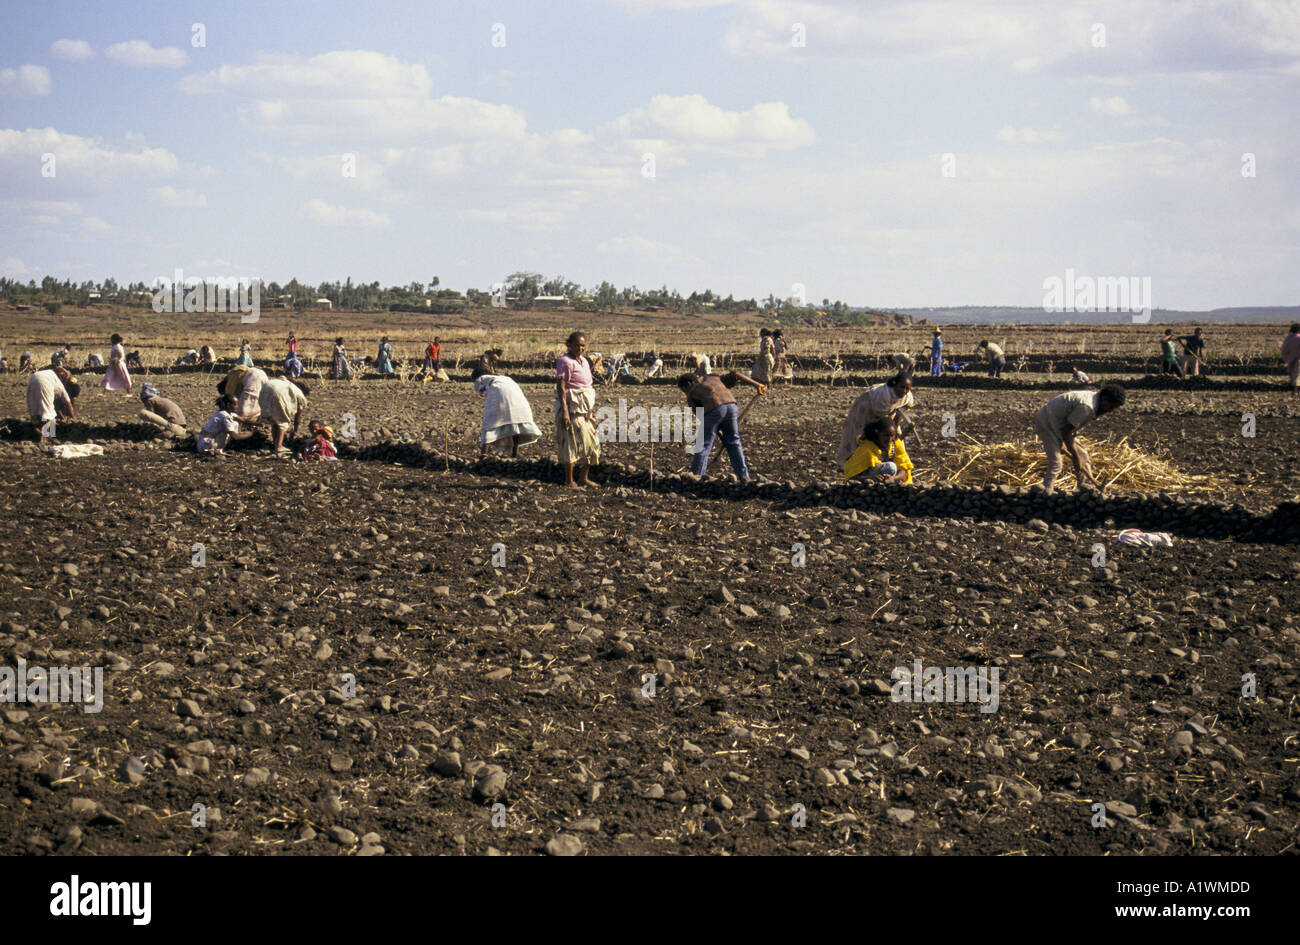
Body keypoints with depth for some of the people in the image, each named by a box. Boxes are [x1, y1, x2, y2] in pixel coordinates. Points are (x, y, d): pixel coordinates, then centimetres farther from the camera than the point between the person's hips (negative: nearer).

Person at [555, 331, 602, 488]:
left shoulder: (584, 360, 14)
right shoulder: (565, 361, -12)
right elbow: (561, 387, -19)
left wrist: (593, 370, 8)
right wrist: (565, 411, -25)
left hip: (585, 408, 9)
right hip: (571, 406, -9)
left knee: (591, 443, 9)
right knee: (573, 441, -8)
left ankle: (583, 478, 19)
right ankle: (569, 481, -2)